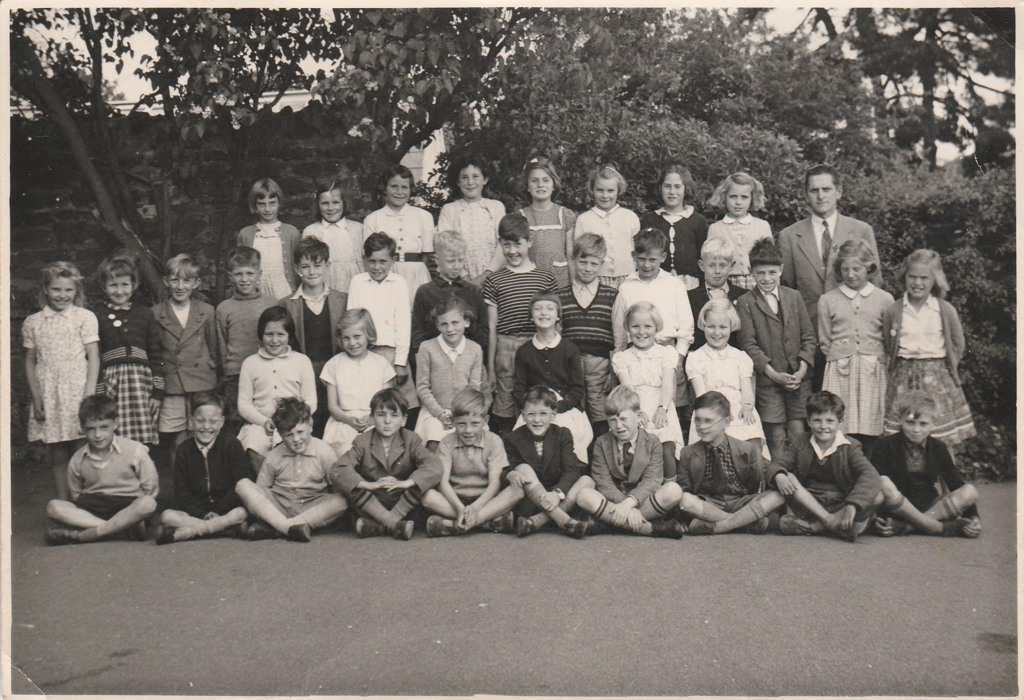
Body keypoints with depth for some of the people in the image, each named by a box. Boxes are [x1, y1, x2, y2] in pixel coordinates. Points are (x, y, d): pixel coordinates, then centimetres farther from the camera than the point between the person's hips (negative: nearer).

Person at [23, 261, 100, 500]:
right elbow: (30, 362, 12)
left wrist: (90, 395, -10)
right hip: (47, 397, 3)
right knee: (56, 458, 8)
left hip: (77, 394, -3)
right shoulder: (33, 322, 9)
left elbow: (93, 358, -2)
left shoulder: (85, 317, 1)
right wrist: (36, 398, 3)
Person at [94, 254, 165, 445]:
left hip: (141, 380, 1)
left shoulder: (145, 315, 12)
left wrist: (158, 391, 3)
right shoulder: (98, 318, 8)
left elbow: (156, 355, 11)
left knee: (143, 445, -7)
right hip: (111, 381, -1)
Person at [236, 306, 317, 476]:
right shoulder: (250, 363, 14)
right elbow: (243, 404, 9)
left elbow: (311, 402, 7)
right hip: (259, 423, 1)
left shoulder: (302, 361, 12)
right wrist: (264, 421, -9)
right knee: (254, 449, -31)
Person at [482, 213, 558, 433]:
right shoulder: (494, 281, 3)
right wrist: (490, 367, 5)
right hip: (506, 350, -1)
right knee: (504, 410, 3)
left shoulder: (546, 278, 5)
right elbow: (492, 328, 6)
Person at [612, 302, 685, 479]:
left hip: (661, 412, 0)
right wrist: (636, 410, -19)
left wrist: (662, 408, -19)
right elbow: (627, 387, 0)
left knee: (667, 450, -22)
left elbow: (668, 384, 0)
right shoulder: (621, 357, 14)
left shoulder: (666, 353, 14)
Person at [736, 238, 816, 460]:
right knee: (776, 436, -1)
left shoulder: (793, 297, 10)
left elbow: (809, 337, 9)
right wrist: (774, 374, -13)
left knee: (798, 433, 2)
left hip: (798, 378, 3)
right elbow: (748, 344, -6)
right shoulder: (745, 303, -1)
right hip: (768, 380, -3)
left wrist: (802, 370, -5)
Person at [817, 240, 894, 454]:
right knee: (841, 430, -6)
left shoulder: (884, 299, 9)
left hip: (874, 372, 0)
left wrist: (875, 361, 1)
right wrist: (840, 360, 3)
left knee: (870, 433, -3)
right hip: (840, 372, 0)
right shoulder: (827, 300, 10)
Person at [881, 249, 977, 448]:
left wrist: (945, 368, 3)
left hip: (938, 377, 0)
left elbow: (958, 344, 9)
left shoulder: (946, 311, -1)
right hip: (904, 378, 0)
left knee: (943, 443, 3)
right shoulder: (892, 312, 0)